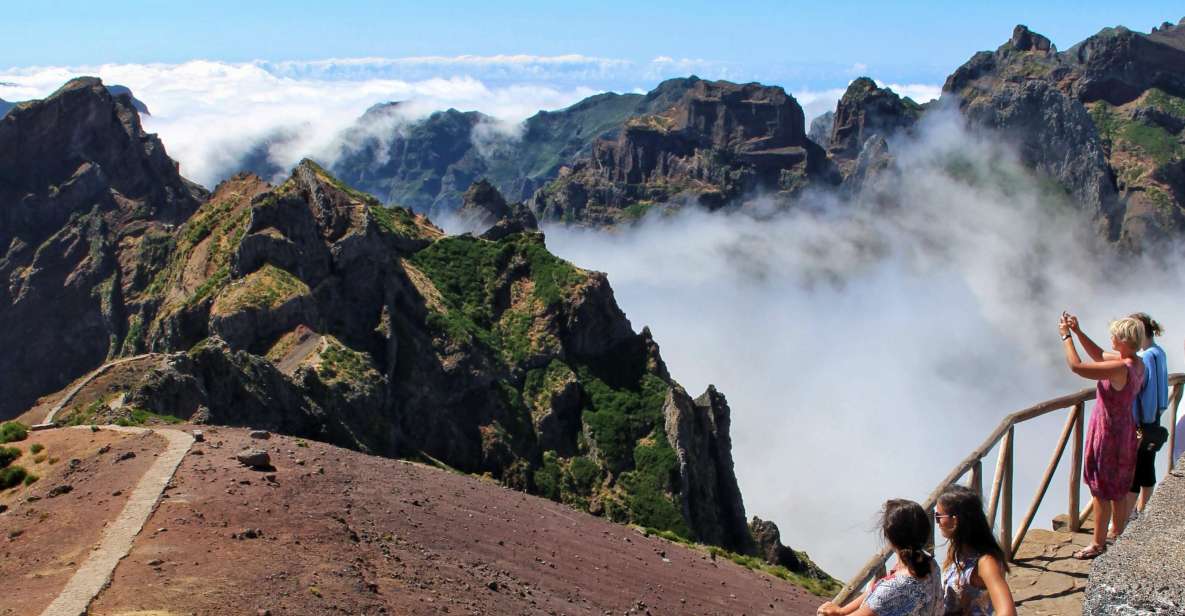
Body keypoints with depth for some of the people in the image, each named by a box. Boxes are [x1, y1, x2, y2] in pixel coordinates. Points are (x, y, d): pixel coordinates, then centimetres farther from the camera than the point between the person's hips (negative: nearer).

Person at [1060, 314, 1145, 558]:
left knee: (1101, 491, 4)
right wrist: (1078, 332, 5)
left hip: (1108, 434, -9)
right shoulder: (1137, 363, -2)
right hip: (1124, 430, 9)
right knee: (1119, 488, 23)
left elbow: (1076, 366, -30)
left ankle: (1098, 543, 16)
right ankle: (1117, 532, 38)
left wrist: (1066, 336, -18)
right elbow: (1099, 356, 12)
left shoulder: (1120, 369, -30)